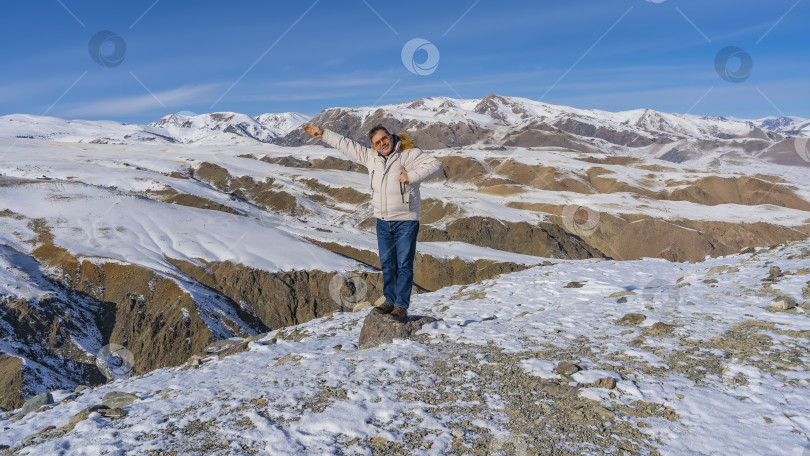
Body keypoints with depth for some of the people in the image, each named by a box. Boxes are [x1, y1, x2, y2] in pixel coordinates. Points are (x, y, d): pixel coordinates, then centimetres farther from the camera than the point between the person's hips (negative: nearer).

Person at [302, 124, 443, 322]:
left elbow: (435, 166, -18)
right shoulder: (370, 156, 8)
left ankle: (401, 306, 2)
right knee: (387, 264, 11)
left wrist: (412, 176, -28)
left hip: (406, 221, -6)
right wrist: (323, 134, 19)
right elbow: (346, 145, 16)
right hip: (383, 221, 6)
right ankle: (390, 301, 23)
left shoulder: (409, 154, -9)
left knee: (404, 265, -3)